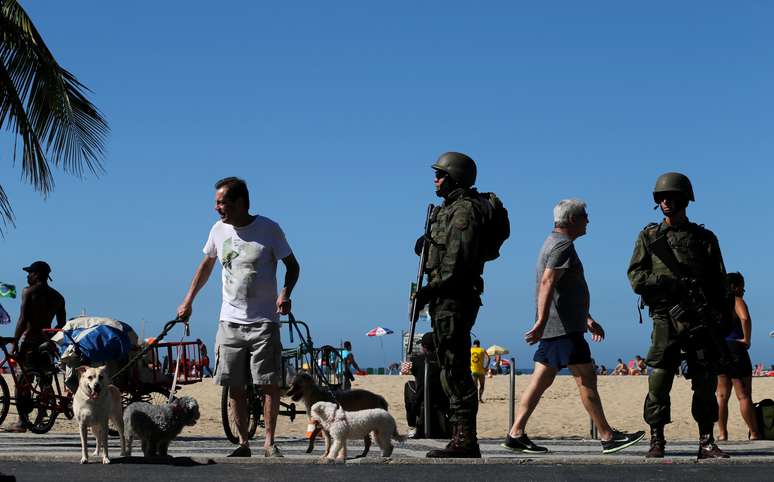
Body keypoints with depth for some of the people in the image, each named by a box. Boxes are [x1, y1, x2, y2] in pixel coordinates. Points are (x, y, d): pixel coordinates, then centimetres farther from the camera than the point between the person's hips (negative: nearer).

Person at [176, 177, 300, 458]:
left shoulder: (269, 229, -7)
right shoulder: (219, 230, 4)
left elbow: (292, 266, 1)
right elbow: (207, 265, 20)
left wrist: (285, 293, -18)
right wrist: (188, 302, 18)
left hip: (264, 321, -3)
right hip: (230, 320, 4)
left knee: (270, 384, -4)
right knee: (235, 386, 3)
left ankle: (269, 442, 5)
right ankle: (243, 443, 12)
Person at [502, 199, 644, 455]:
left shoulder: (555, 243, 23)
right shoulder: (562, 245, -11)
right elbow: (547, 284, -23)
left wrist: (588, 319, 32)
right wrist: (541, 322, -31)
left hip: (554, 328, 10)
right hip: (563, 328, -10)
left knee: (541, 380, 7)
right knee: (586, 379, -6)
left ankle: (516, 434, 4)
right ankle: (608, 437, -3)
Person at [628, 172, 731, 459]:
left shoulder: (704, 238, 11)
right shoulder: (649, 236, 10)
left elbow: (719, 284, 9)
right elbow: (636, 278, 0)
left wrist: (724, 322, -2)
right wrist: (674, 283, -14)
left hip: (702, 322, 1)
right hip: (666, 321, -1)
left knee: (706, 384, 1)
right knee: (659, 383, -5)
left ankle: (706, 443, 8)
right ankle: (656, 442, 3)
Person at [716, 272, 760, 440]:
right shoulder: (736, 301, -8)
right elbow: (745, 318, -28)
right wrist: (746, 340, -18)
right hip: (734, 349, -7)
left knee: (722, 395, 9)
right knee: (744, 396, -3)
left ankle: (722, 433, 6)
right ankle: (754, 434, 0)